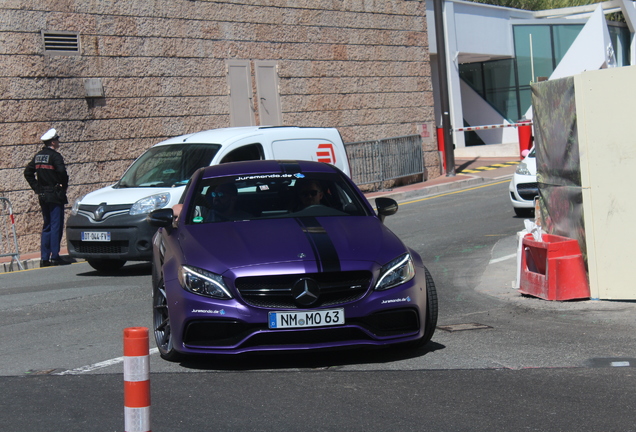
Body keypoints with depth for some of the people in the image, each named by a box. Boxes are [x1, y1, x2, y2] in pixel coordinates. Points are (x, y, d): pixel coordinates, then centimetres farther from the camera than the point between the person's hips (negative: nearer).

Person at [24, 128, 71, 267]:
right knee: (56, 225, -4)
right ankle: (55, 257, -6)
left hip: (43, 196, 8)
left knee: (47, 226, 12)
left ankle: (44, 258, 10)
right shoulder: (55, 156, -13)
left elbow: (28, 172, 12)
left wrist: (37, 188, 11)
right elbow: (62, 172, -25)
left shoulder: (38, 156, 10)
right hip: (55, 195, -8)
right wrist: (64, 185, -8)